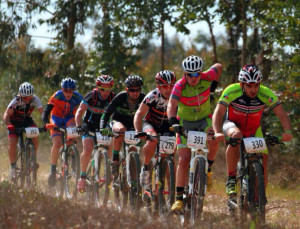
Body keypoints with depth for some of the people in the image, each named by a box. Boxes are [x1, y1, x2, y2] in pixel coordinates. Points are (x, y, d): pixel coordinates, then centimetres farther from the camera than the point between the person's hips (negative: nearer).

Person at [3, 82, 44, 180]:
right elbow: (6, 114, -35)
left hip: (27, 120, 2)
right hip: (14, 122, -2)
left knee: (35, 138, -23)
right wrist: (9, 125, -53)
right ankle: (13, 167, -2)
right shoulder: (16, 101, -29)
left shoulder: (35, 99, -23)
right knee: (12, 144, -18)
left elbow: (42, 112, -29)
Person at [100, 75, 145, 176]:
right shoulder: (121, 97, -24)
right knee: (120, 130, -37)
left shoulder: (143, 98, -18)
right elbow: (107, 113, -23)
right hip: (119, 121, -3)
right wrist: (102, 128, -39)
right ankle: (115, 159, -27)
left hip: (134, 124, 3)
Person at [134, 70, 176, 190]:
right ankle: (145, 168, -17)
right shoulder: (153, 96, -25)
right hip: (151, 124, -3)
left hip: (168, 126, 3)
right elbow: (139, 113, -29)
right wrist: (138, 131, -44)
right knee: (152, 140, -35)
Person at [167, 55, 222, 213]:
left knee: (213, 142, -30)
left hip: (204, 120, 1)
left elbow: (218, 66, 2)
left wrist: (214, 85, 10)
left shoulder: (206, 78, -19)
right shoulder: (180, 86, -25)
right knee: (183, 160, -11)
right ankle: (179, 198, -7)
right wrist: (173, 122, -53)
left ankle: (208, 170, -1)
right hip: (185, 123, -1)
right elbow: (172, 105, -38)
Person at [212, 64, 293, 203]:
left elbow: (282, 115, -25)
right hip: (232, 124, -2)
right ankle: (231, 179, -28)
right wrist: (218, 132, -48)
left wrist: (287, 132, -44)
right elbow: (218, 113, -30)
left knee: (263, 157, -14)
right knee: (236, 136, -37)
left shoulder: (266, 94, -23)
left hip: (253, 130, 2)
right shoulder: (231, 91, -26)